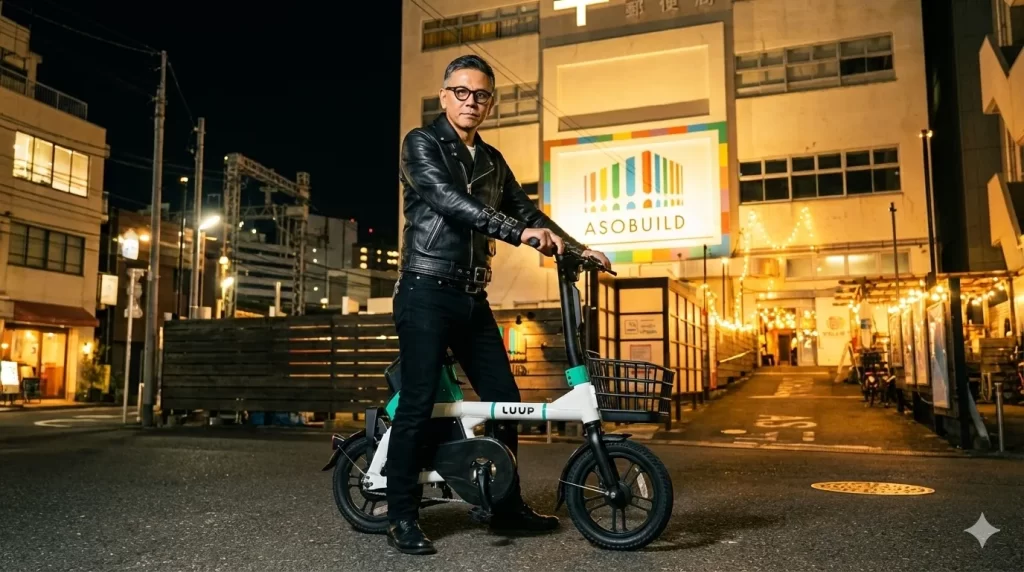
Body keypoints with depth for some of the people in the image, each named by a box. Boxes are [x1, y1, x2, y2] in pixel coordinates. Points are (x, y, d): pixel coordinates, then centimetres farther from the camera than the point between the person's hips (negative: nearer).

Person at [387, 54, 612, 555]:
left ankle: (507, 507, 21)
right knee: (418, 403, -6)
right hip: (427, 293, -6)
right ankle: (401, 517, 7)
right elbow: (448, 200, -19)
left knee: (504, 399, 7)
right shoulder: (422, 144, -2)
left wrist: (577, 247, 4)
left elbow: (524, 210, 17)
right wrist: (520, 232, -30)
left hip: (473, 298, 7)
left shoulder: (492, 162, 17)